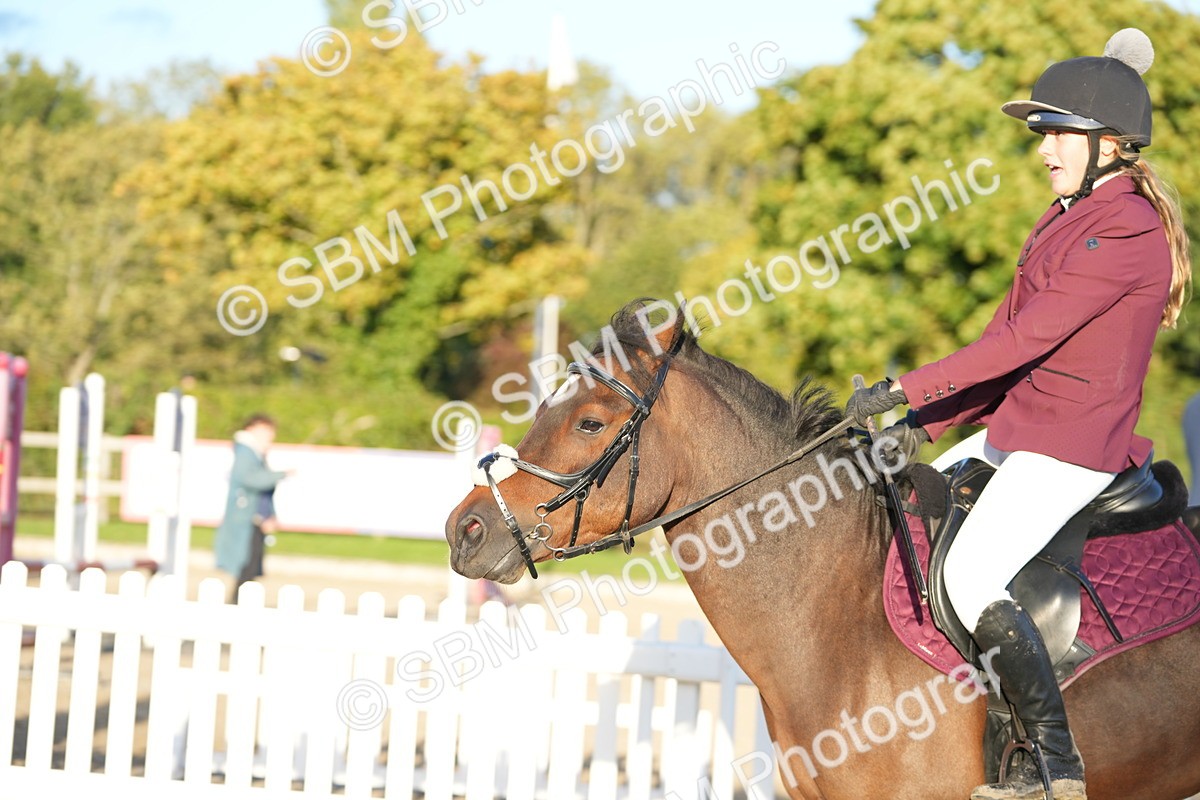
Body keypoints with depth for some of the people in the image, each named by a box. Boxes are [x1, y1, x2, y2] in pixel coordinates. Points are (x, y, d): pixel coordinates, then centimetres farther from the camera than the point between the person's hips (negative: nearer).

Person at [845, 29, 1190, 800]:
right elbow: (1008, 334, 14)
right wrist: (924, 427, 5)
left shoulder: (1126, 230, -18)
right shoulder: (1068, 218, 14)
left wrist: (904, 390, -21)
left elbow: (1025, 338, -22)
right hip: (1015, 430, 11)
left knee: (969, 580, -22)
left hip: (1073, 446, -11)